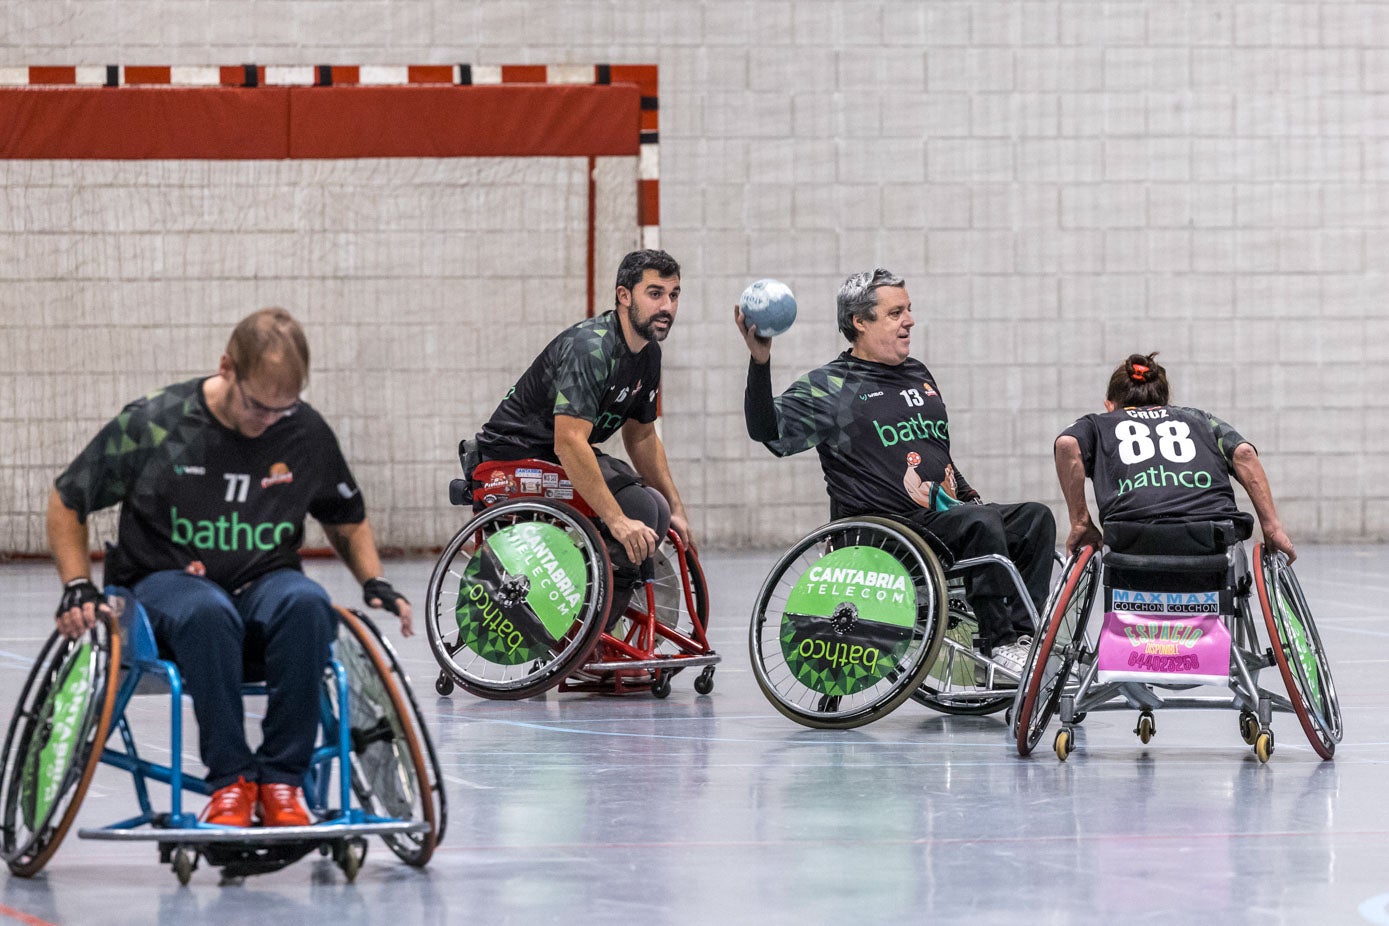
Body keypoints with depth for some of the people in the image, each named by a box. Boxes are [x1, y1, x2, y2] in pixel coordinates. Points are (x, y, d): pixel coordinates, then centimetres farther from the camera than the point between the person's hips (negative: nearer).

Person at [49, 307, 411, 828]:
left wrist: (374, 582, 3)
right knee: (207, 613, -39)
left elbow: (346, 518, 20)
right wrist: (77, 586, -8)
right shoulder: (152, 424, -8)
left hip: (265, 584, 2)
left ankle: (282, 777, -26)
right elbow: (67, 502, 4)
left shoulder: (307, 434, 1)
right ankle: (229, 780, -29)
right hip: (164, 586, -2)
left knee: (306, 603, -34)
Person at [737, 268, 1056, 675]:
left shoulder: (918, 375, 22)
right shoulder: (830, 386, -2)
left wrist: (971, 499, 23)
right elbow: (769, 430, -16)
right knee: (981, 523, -30)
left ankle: (1022, 632, -14)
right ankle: (998, 642, -27)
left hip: (944, 516, 8)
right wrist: (760, 363, -29)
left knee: (1035, 517, -8)